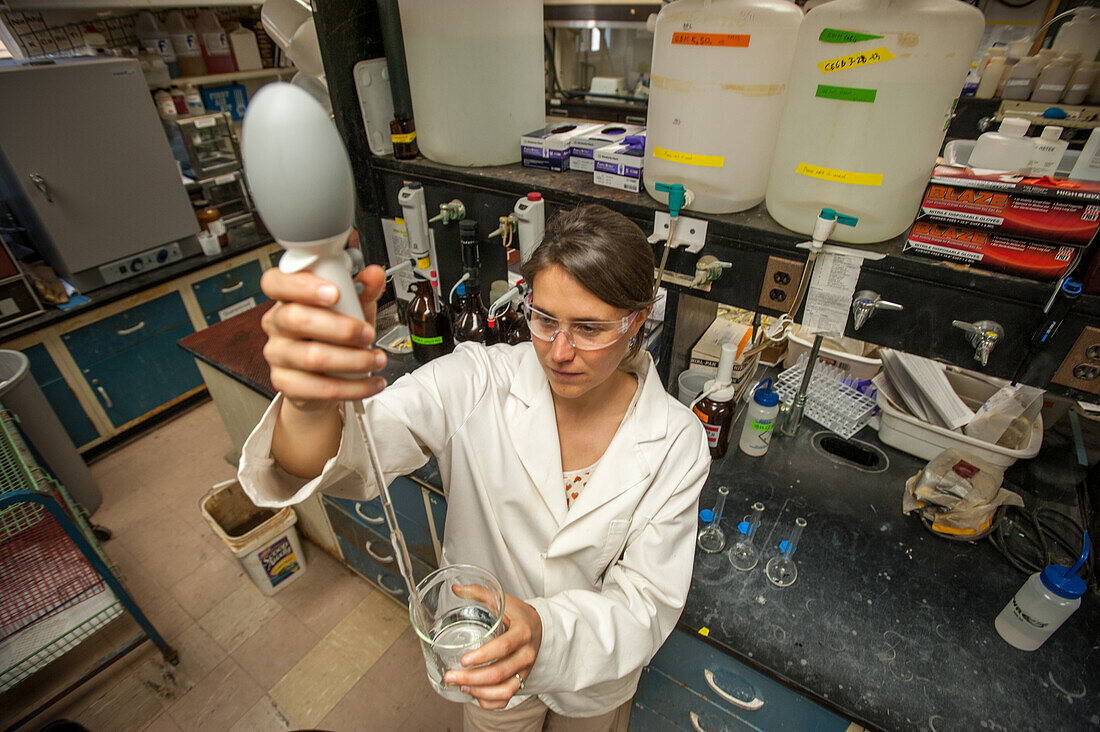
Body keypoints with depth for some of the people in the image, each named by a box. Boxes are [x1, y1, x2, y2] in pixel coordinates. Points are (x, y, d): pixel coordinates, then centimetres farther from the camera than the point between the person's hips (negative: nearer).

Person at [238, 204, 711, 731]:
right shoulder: (478, 384, -27)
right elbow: (358, 447, -40)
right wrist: (312, 403, -63)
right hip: (489, 657, 0)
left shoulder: (676, 443, -24)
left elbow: (647, 601, -22)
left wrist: (548, 631, -42)